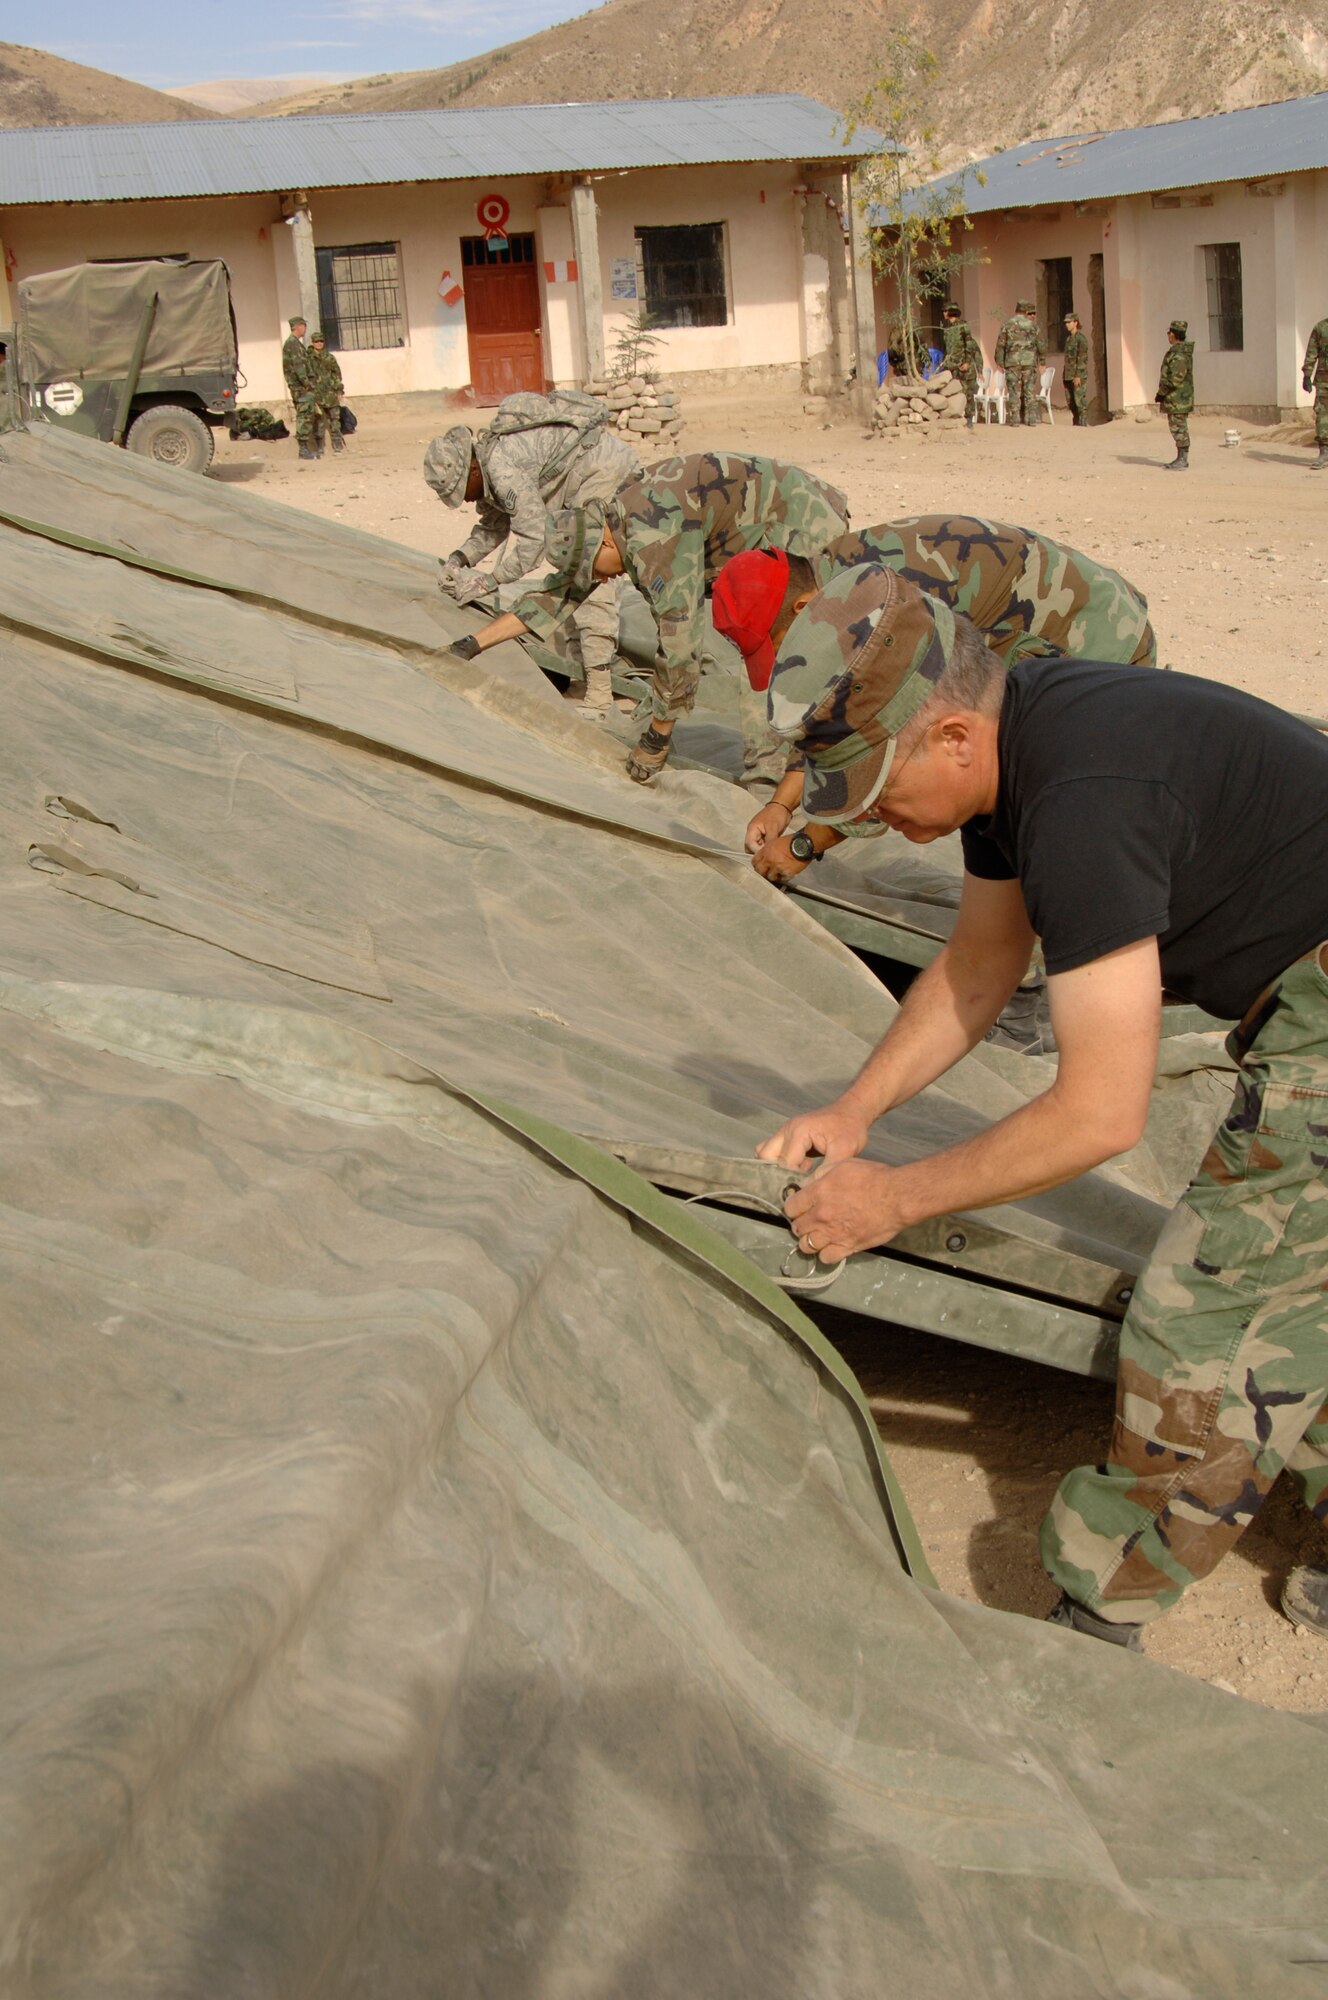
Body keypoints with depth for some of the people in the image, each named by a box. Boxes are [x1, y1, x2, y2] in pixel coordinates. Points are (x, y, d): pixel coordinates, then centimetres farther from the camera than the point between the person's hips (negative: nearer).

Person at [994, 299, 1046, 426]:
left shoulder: (1007, 325, 2)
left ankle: (1014, 419, -4)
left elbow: (1000, 344, 0)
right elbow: (1041, 345, 5)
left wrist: (999, 362, 7)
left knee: (1014, 392, 0)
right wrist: (1042, 361, 16)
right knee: (1030, 392, 4)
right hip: (1029, 362, 1)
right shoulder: (1033, 325, 4)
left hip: (1012, 362, -1)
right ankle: (1031, 419, 1)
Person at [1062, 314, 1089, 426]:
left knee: (1080, 400, -8)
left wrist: (1078, 375, -20)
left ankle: (1083, 423, -5)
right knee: (1070, 401, 10)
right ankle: (1075, 422, 18)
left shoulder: (1081, 337, -10)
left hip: (1078, 375, -8)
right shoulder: (1069, 337, 15)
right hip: (1068, 375, 8)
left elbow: (1082, 357, -15)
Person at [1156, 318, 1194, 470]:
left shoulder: (1178, 354, -18)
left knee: (1179, 429, -7)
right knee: (1179, 429, 14)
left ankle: (1182, 461, -5)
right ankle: (1181, 459, 19)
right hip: (1179, 398, 10)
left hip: (1177, 399, -10)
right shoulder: (1184, 351, 15)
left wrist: (1161, 392, -16)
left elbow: (1176, 378, -25)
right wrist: (1163, 393, 19)